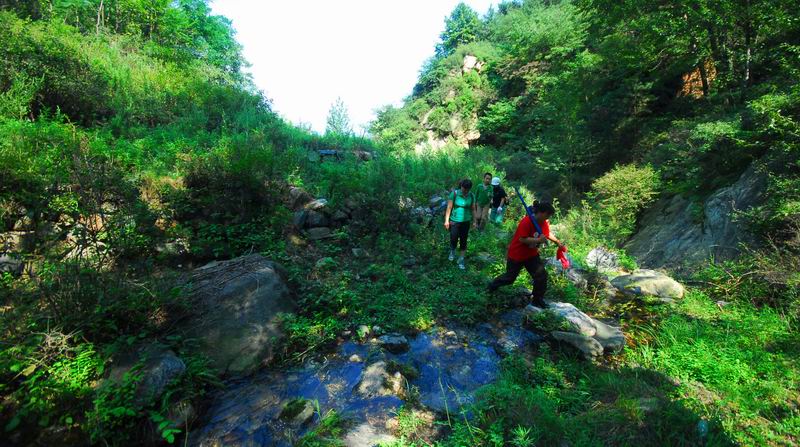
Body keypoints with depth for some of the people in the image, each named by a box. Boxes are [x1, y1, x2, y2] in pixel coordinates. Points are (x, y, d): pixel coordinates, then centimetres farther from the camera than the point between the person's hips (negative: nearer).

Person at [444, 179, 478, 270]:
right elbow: (449, 207, -9)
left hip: (466, 222, 2)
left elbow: (473, 209, 4)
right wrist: (446, 220, -8)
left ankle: (461, 260, 20)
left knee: (463, 242, 7)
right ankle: (452, 251, 38)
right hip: (454, 221, -2)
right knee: (453, 239, 4)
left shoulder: (471, 196, -3)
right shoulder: (454, 193, -12)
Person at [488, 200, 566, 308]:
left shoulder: (544, 223, -4)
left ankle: (538, 300, 14)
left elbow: (547, 234, 16)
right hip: (517, 255, -7)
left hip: (532, 254, 7)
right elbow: (522, 239, -32)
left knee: (541, 275, -2)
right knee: (510, 277, 9)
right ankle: (493, 286, 37)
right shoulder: (526, 222, -30)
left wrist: (558, 242, 13)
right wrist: (538, 240, -34)